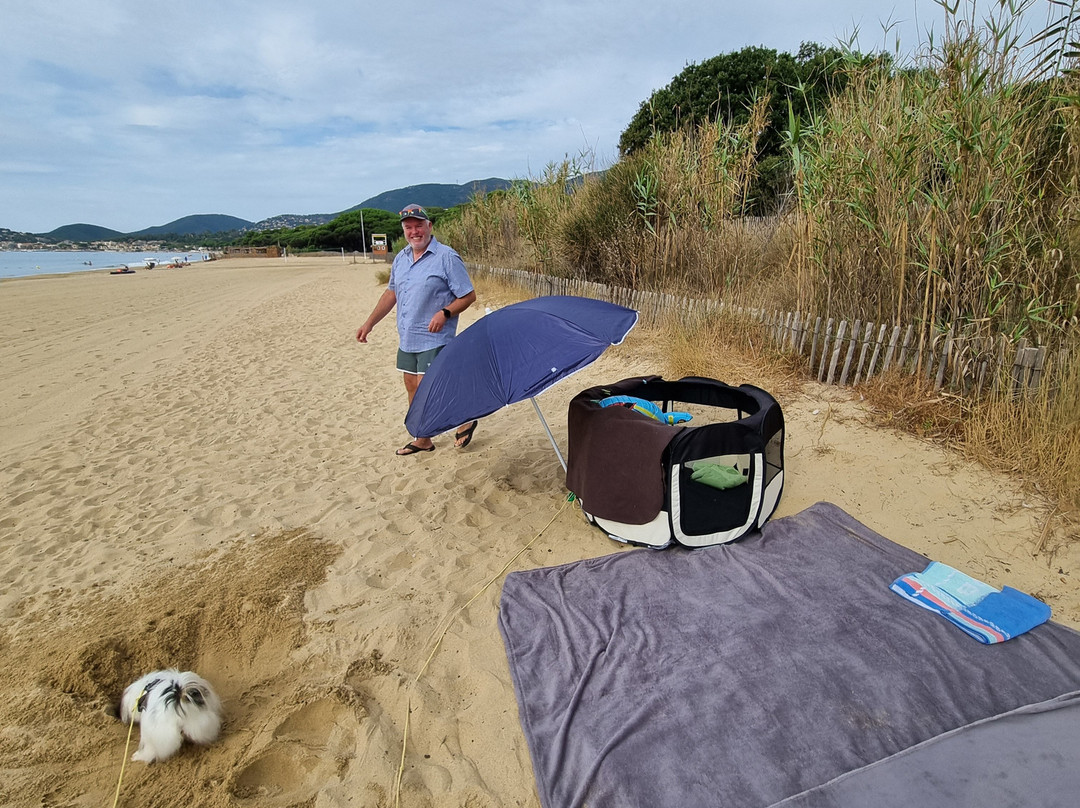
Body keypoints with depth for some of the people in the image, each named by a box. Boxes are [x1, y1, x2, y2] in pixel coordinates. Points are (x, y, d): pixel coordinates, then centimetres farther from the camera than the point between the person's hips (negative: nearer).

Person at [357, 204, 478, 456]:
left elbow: (468, 295, -11)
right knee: (412, 386, 13)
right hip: (406, 338, 8)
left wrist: (444, 313, -25)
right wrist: (369, 322, 16)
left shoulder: (447, 257, -11)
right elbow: (391, 293, 21)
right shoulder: (400, 258, 11)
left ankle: (464, 421, 13)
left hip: (434, 339, -8)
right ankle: (422, 440, 28)